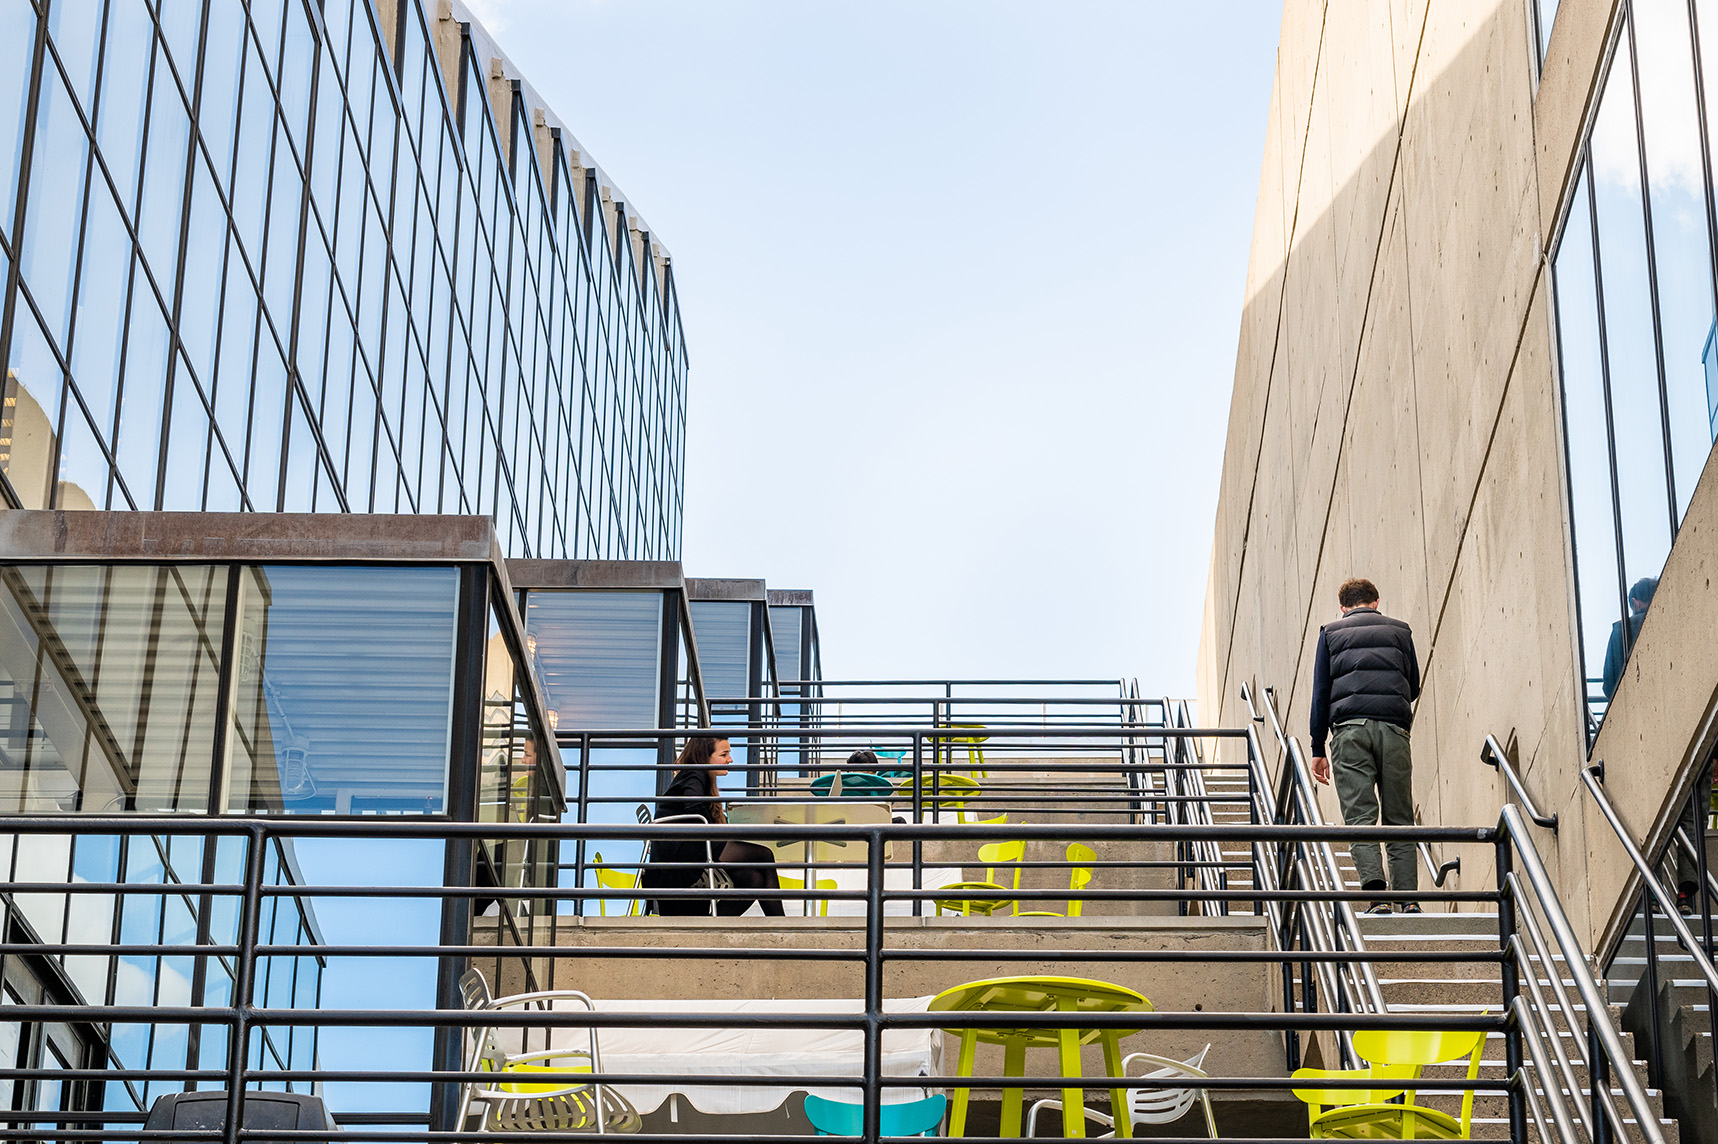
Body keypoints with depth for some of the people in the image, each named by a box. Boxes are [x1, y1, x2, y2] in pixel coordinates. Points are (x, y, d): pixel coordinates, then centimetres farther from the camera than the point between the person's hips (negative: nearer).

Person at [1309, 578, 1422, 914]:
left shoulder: (1330, 633, 16)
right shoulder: (1399, 631, 19)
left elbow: (1320, 693, 12)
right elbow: (1414, 687, 22)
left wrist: (1318, 750, 13)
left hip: (1349, 726, -1)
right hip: (1394, 728, 1)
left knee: (1360, 817, -7)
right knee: (1399, 818, 5)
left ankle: (1376, 894, -23)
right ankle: (1409, 897, -4)